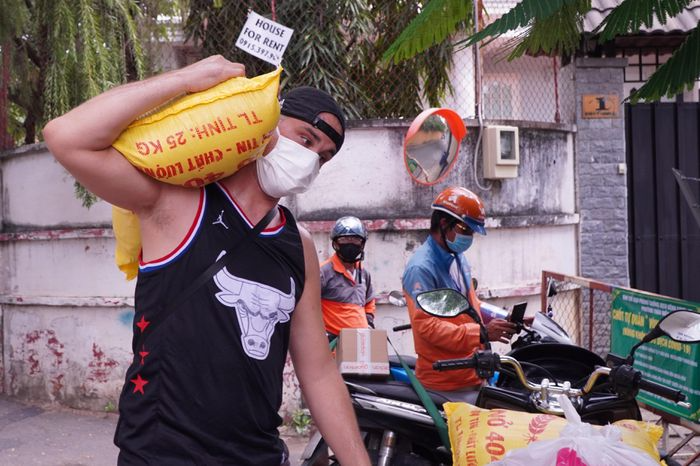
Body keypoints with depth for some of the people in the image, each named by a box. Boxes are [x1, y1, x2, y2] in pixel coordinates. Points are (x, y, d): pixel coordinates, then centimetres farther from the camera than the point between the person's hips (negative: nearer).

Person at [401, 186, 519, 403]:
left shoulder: (459, 258, 15)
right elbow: (427, 325, -24)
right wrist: (480, 333, -28)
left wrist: (503, 319, 10)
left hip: (472, 375, 9)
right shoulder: (421, 267, -17)